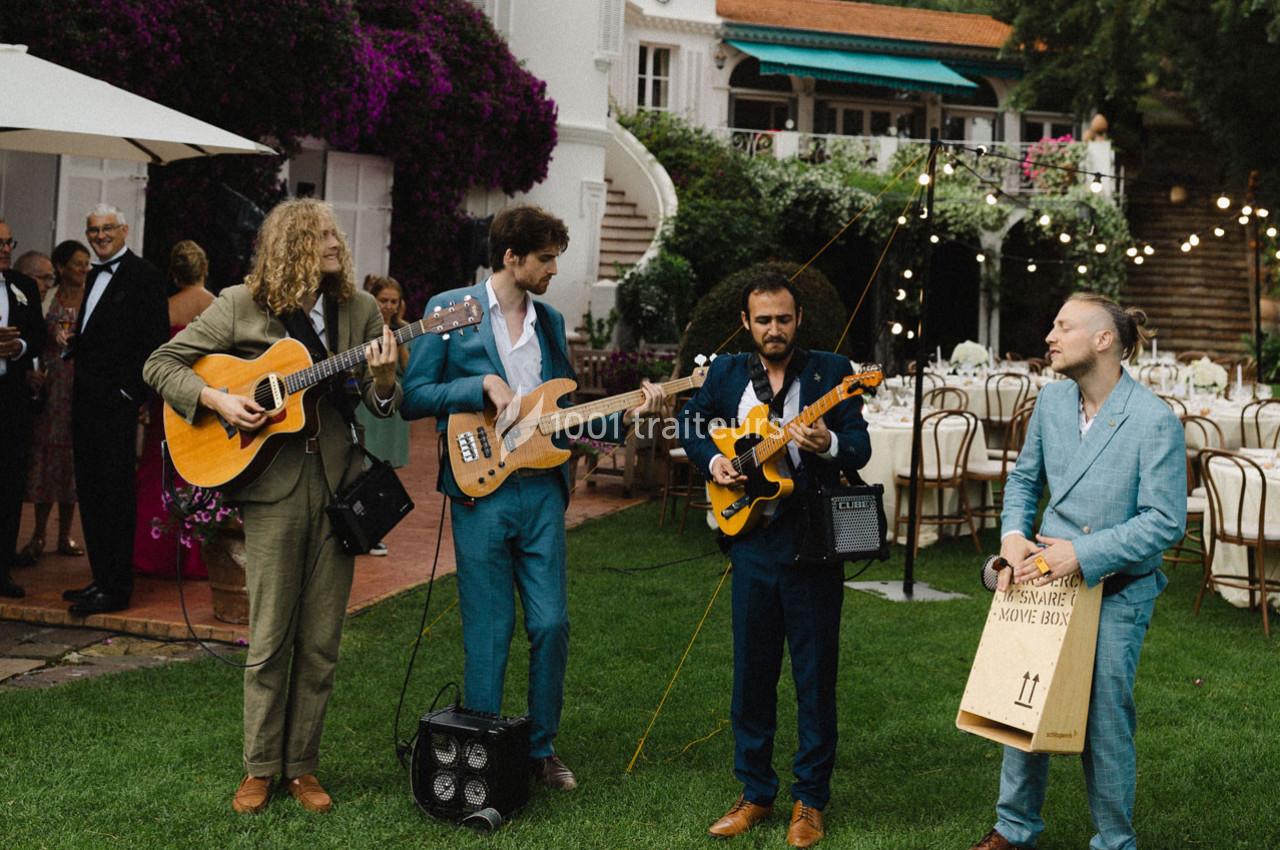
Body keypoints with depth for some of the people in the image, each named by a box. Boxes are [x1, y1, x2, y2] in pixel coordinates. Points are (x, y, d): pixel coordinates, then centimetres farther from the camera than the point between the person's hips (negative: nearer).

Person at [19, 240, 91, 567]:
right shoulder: (47, 298, 2)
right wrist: (35, 369, -11)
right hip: (50, 386, 0)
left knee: (72, 458, 6)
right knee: (45, 456, 2)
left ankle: (65, 535, 15)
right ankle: (38, 536, 9)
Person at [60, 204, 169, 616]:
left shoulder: (144, 276, -8)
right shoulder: (94, 276, 18)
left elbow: (155, 342, -14)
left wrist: (131, 393, -18)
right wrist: (72, 340, 5)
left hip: (117, 401, -9)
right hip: (86, 398, 9)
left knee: (116, 493, -5)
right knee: (89, 490, 11)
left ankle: (116, 588, -1)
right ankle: (101, 579, 19)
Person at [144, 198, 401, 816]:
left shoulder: (358, 308, 8)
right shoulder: (241, 305, -1)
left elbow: (384, 404, 9)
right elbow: (161, 364, 2)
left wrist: (382, 379, -14)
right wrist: (217, 401, -13)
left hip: (338, 483, 3)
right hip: (272, 486, -3)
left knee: (321, 641, 6)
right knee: (270, 637, 1)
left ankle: (301, 765, 18)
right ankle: (259, 768, 15)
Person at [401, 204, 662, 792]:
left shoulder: (551, 321, 15)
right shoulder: (450, 310, -1)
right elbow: (412, 398, -5)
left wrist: (624, 415, 2)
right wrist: (482, 384, -14)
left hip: (543, 490, 5)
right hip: (481, 490, -4)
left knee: (552, 624, 4)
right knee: (488, 633, 1)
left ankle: (540, 748, 20)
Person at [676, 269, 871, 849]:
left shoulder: (830, 371, -1)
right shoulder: (726, 373, 7)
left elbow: (861, 449, -6)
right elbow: (691, 421, 22)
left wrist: (828, 445, -26)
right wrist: (712, 458, 3)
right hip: (751, 540, 3)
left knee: (815, 676, 4)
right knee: (751, 672, 10)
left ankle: (810, 800, 16)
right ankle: (755, 794, 23)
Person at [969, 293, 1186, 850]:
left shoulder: (1154, 421, -18)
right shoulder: (1052, 401, 1)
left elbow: (1165, 521, -18)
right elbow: (1024, 478, 14)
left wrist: (1083, 554, -22)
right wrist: (1013, 535, -4)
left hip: (1117, 594, -5)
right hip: (1045, 576, 5)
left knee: (1105, 721, 5)